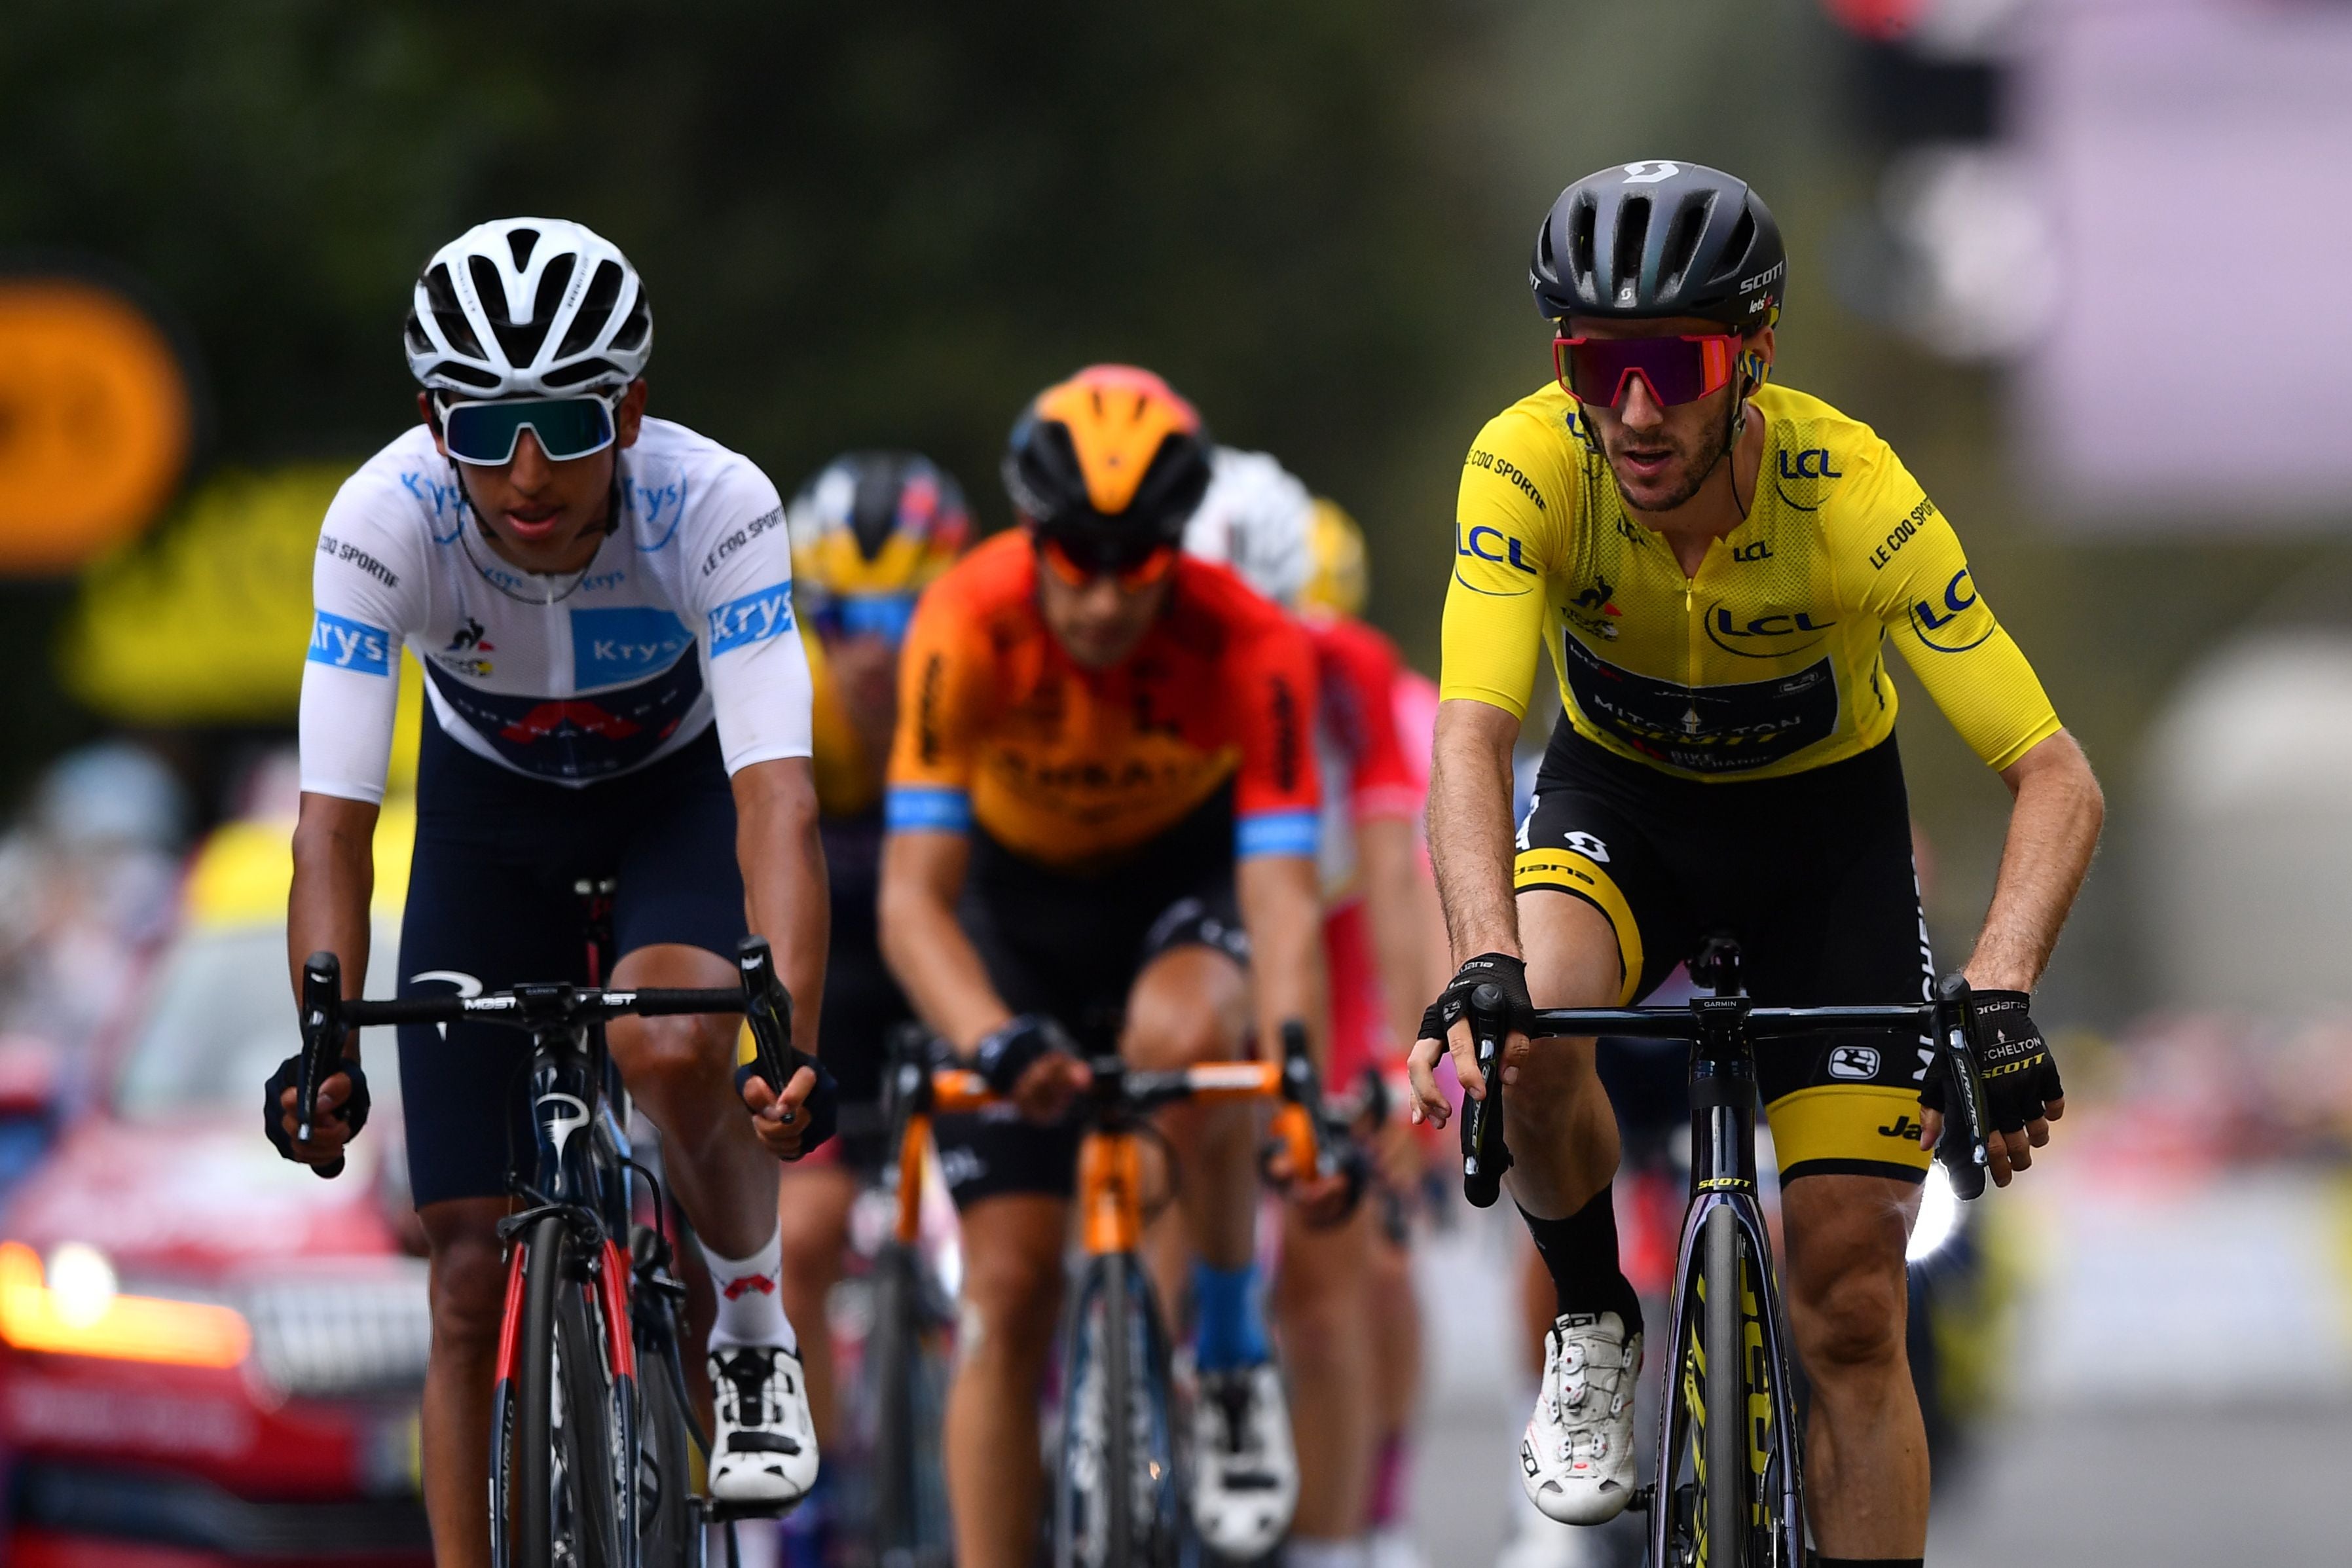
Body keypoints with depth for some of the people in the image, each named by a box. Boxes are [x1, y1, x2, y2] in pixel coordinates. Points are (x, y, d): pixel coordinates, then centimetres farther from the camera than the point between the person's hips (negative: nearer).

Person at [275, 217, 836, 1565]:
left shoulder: (714, 506, -34)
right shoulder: (384, 521, -31)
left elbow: (778, 798, -42)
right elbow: (334, 820, -33)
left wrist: (790, 1040, -56)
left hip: (681, 787, -1)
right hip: (492, 808, 2)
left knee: (673, 1047, -34)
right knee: (473, 1271, -5)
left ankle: (755, 1339, -7)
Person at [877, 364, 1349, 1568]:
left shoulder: (1247, 650, -31)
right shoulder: (969, 626, -31)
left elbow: (1282, 896, -36)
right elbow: (913, 896, -34)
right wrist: (996, 1044, -51)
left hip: (1184, 875, -1)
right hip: (1018, 894, 1)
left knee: (1183, 1036, -37)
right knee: (1008, 1288, -7)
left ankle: (1230, 1353, -14)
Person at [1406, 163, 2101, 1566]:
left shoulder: (1853, 496, -31)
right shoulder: (1532, 467, -29)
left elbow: (2060, 782, -31)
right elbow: (1473, 737, -38)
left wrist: (2001, 996, -48)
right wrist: (1485, 965, -56)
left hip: (1823, 824, -1)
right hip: (1618, 801, 1)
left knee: (1852, 1311, -7)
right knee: (1528, 1024, -33)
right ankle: (1595, 1327, -5)